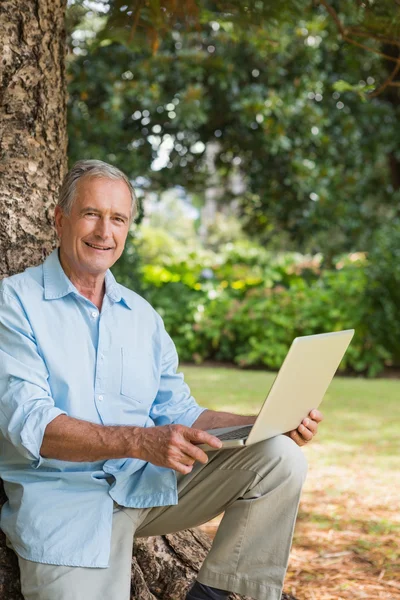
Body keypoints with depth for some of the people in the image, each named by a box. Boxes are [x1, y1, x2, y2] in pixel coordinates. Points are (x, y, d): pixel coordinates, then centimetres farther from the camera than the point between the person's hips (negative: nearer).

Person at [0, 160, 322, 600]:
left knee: (279, 457, -10)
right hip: (63, 494, -5)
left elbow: (179, 414, 15)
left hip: (153, 483, 6)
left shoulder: (141, 315, 17)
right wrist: (140, 441, -29)